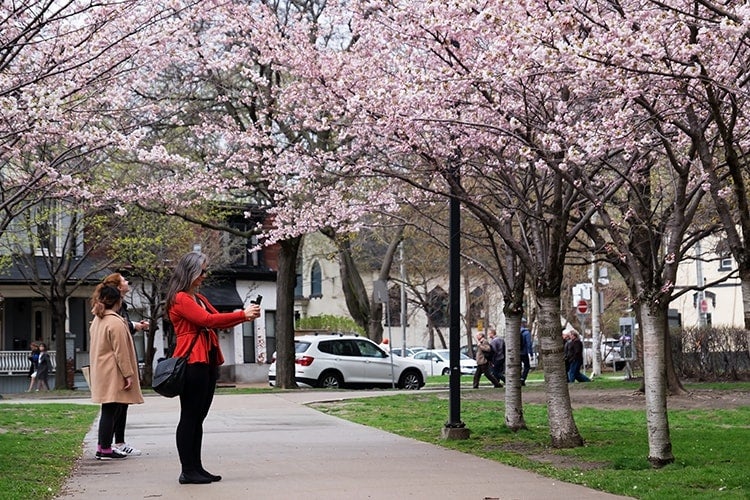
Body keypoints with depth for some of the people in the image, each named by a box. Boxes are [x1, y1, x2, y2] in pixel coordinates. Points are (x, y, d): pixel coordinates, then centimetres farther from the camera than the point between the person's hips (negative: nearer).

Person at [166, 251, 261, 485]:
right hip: (192, 362, -9)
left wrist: (245, 315, -1)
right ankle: (188, 471, -3)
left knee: (198, 418, 10)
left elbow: (218, 320, 15)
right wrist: (243, 315, -19)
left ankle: (196, 468, 13)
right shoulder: (179, 298, -9)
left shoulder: (199, 298, 20)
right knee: (190, 416, -5)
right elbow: (206, 319, -19)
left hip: (208, 362, 9)